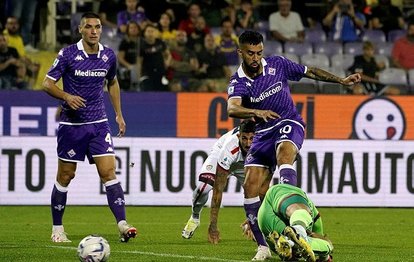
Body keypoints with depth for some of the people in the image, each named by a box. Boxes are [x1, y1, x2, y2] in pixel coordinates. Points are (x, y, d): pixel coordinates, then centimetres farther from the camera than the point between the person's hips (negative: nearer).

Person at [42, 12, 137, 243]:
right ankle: (57, 228, 17)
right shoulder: (67, 55, -9)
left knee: (109, 172, -9)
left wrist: (119, 114, 17)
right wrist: (67, 96, -24)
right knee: (65, 176, 4)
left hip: (99, 123, 2)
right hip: (71, 125, -2)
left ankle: (123, 224, -14)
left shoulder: (109, 56, 3)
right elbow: (47, 83, -5)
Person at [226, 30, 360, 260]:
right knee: (250, 186, -9)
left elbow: (310, 72, 9)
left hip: (289, 124, -2)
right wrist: (256, 112, -51)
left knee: (284, 152, -37)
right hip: (263, 133, 2)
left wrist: (342, 80, 9)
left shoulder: (277, 65, -7)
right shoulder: (238, 82, -11)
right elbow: (232, 109, -32)